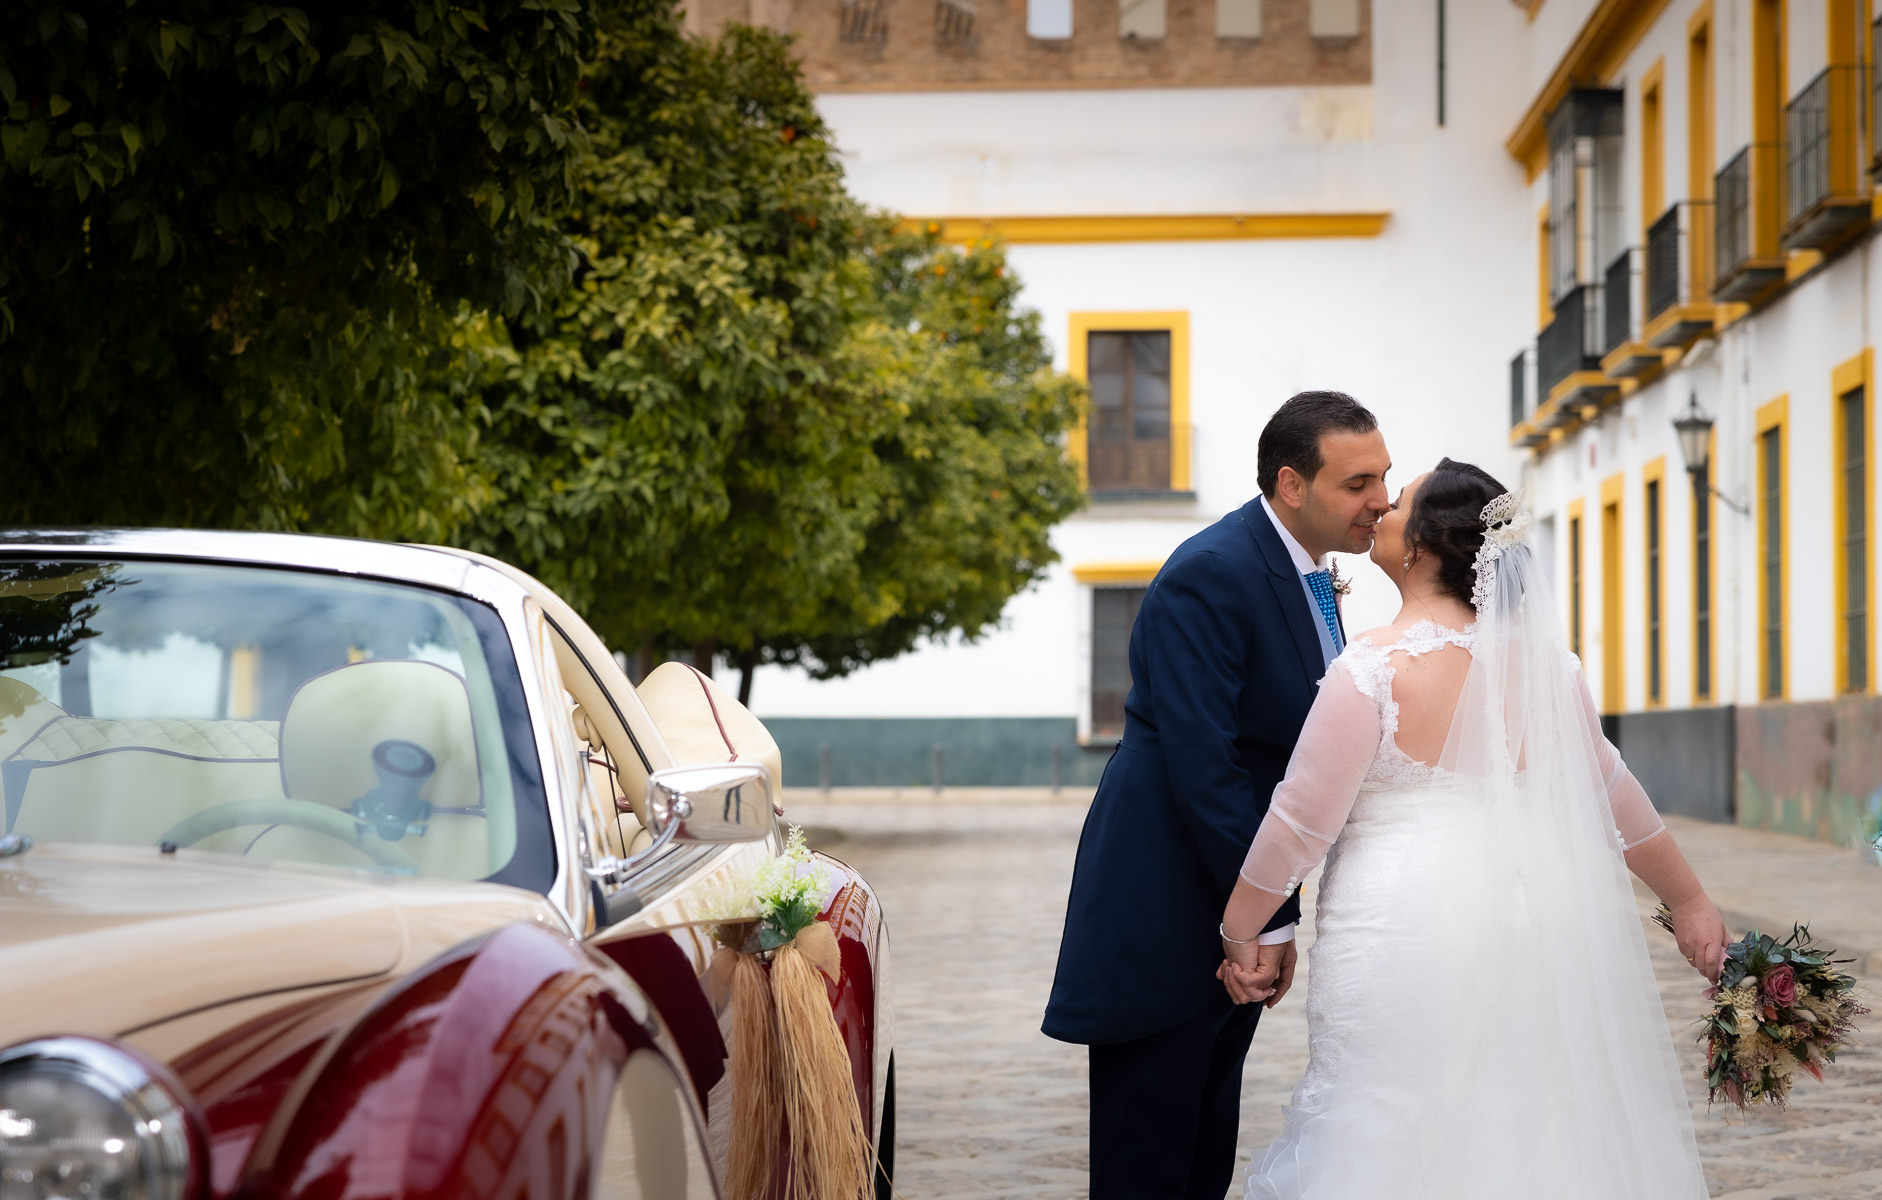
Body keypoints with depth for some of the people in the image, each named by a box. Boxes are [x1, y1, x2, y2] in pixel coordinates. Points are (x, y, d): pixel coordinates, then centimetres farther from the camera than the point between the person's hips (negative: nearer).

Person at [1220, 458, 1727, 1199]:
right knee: (1522, 1133, 14)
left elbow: (1302, 818, -9)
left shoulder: (1374, 667, -12)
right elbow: (1611, 793, 11)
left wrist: (1239, 934, 2)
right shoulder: (1538, 660, 3)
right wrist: (1689, 900, 23)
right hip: (1524, 935, 5)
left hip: (1400, 936, -5)